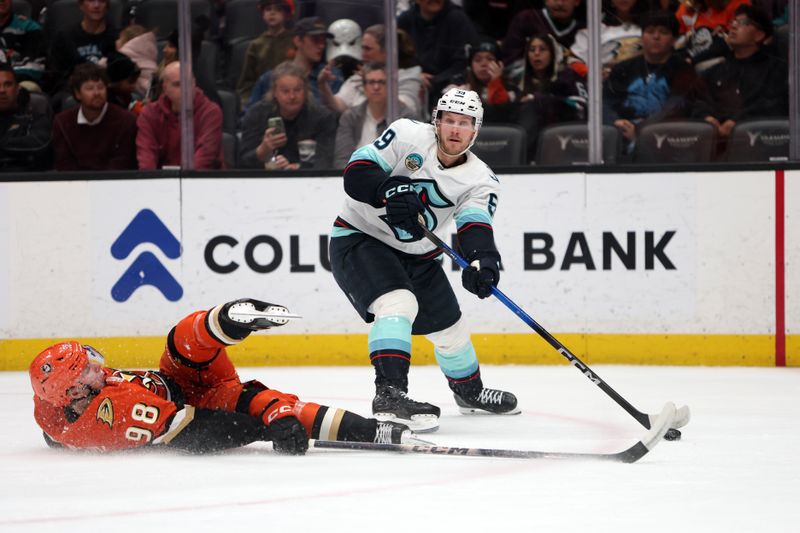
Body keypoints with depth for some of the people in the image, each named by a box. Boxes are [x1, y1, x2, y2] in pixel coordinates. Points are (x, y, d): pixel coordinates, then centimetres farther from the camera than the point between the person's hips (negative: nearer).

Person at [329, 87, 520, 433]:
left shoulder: (479, 179, -8)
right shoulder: (408, 136, -19)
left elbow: (475, 225, -24)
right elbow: (356, 172, -24)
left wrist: (483, 260, -45)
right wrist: (388, 190, -44)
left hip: (417, 256, 6)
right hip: (360, 238, -6)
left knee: (449, 327, 19)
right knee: (398, 303, -32)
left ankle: (469, 391, 47)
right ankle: (390, 393, -39)